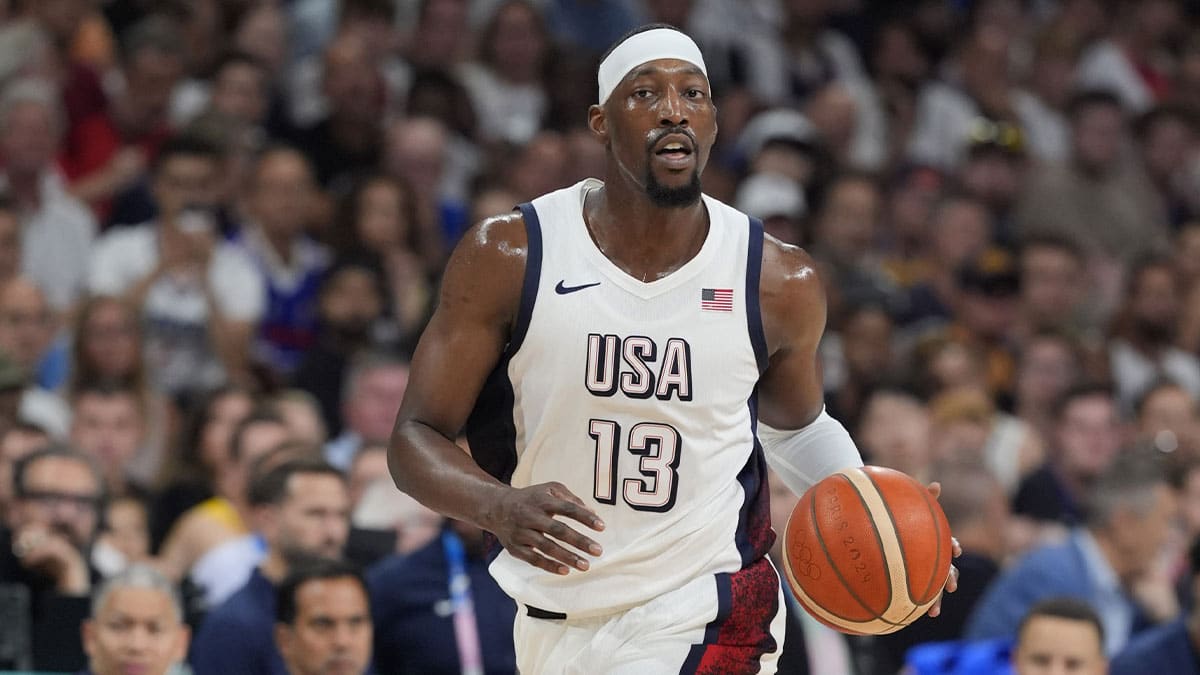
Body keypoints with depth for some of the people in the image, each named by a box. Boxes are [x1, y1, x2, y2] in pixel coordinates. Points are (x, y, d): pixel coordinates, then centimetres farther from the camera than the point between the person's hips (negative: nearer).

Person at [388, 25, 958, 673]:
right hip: (555, 615, 2)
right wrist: (502, 508, -30)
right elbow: (416, 438, -9)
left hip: (701, 622, -2)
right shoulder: (508, 256, -9)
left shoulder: (779, 283, -5)